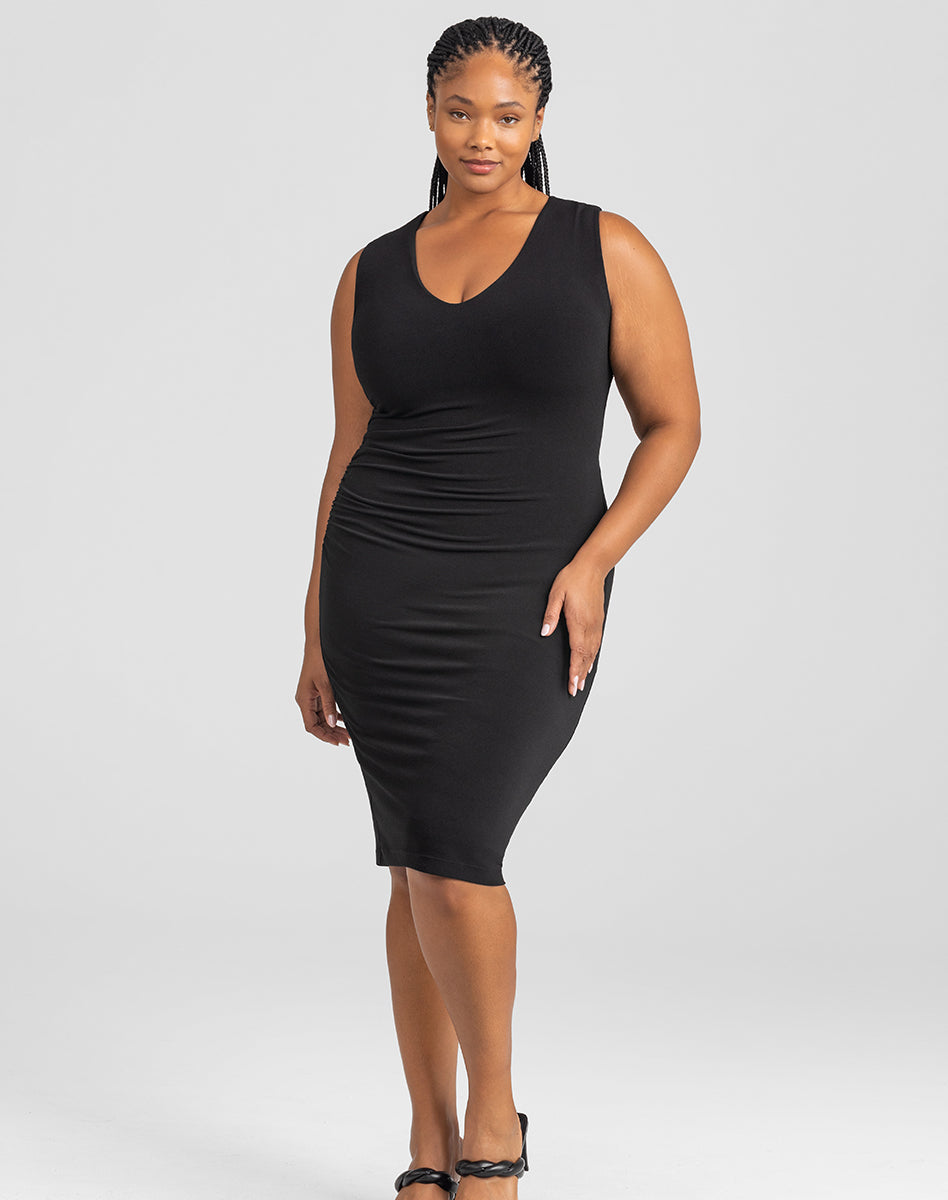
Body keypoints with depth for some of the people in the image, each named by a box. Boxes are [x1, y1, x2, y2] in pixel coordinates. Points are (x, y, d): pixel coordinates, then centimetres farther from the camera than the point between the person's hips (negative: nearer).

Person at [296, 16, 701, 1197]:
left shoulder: (607, 249, -2)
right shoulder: (374, 273, 8)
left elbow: (674, 424, -1)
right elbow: (350, 456, 11)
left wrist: (591, 564, -14)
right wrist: (318, 637, 9)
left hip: (527, 605, -3)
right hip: (383, 589, 3)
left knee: (446, 846, -17)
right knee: (427, 862, 3)